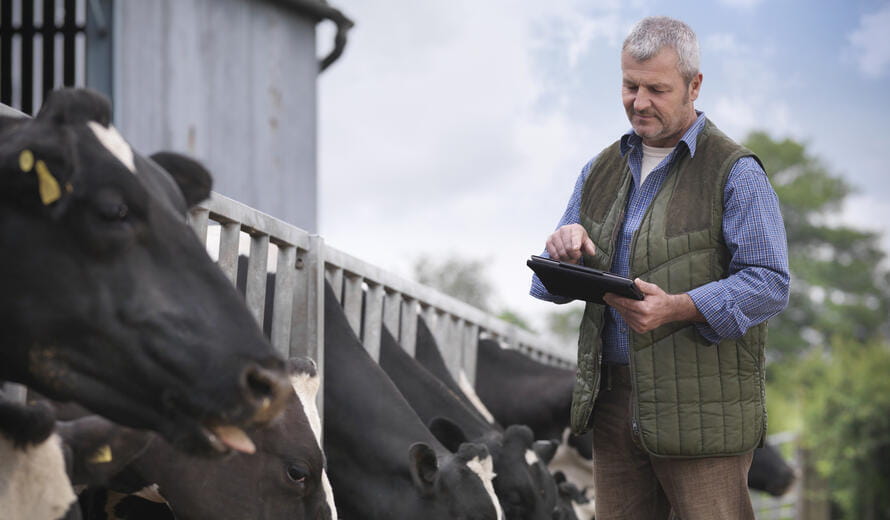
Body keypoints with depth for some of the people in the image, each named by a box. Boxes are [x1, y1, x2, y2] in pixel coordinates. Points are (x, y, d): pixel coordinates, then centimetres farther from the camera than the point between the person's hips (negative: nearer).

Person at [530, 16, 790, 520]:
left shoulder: (735, 172, -5)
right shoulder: (602, 171, 15)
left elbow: (770, 283, -13)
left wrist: (677, 308, -27)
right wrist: (563, 250, -9)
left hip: (701, 405, -6)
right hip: (613, 398, 6)